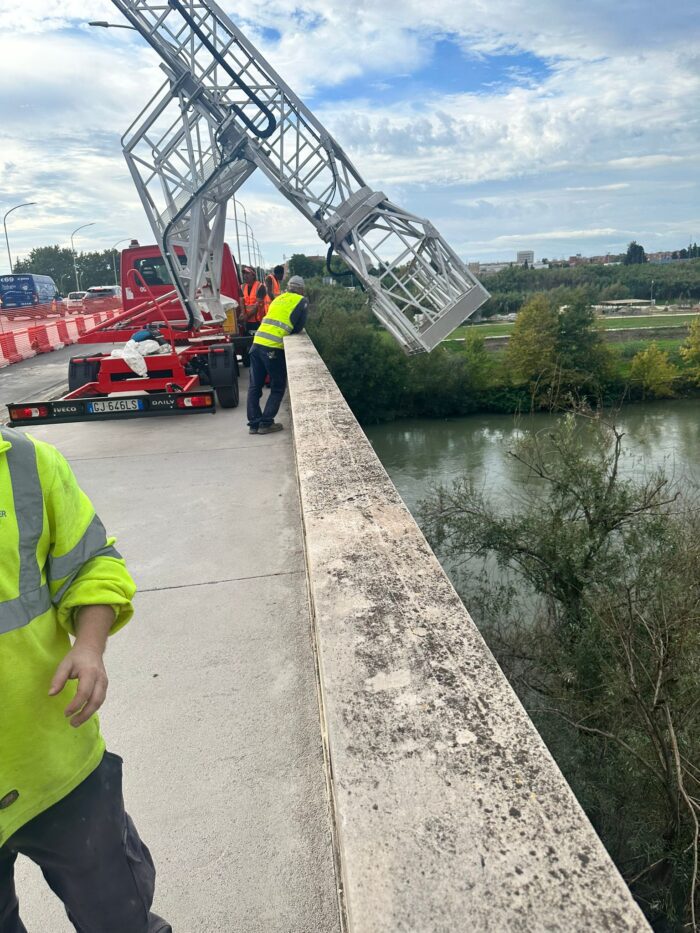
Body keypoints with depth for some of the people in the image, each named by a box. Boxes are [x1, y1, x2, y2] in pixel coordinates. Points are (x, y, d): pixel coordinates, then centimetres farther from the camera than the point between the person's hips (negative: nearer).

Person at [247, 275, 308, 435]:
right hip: (273, 348, -6)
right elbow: (298, 328, 6)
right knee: (278, 388, 7)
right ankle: (266, 423, 2)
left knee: (254, 387, 11)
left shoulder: (278, 298, 22)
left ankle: (254, 423, 12)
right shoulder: (302, 301, 6)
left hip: (257, 343, 6)